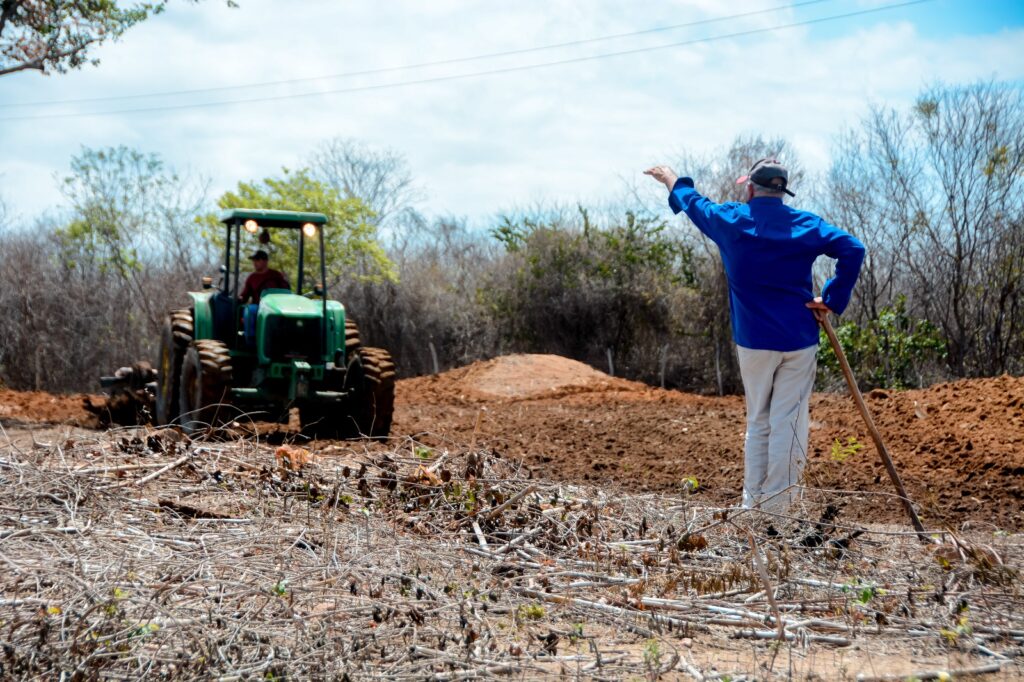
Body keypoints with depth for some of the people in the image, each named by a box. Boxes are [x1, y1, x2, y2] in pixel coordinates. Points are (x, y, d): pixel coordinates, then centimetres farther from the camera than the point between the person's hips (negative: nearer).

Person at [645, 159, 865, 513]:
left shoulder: (731, 220, 1)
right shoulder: (806, 224, 1)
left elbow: (693, 201, 19)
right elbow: (852, 249, -10)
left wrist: (672, 180, 40)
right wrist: (832, 300, -5)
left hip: (754, 340, 1)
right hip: (799, 339, -1)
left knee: (757, 421, 13)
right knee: (788, 422, 0)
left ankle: (753, 501, 17)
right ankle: (776, 505, -1)